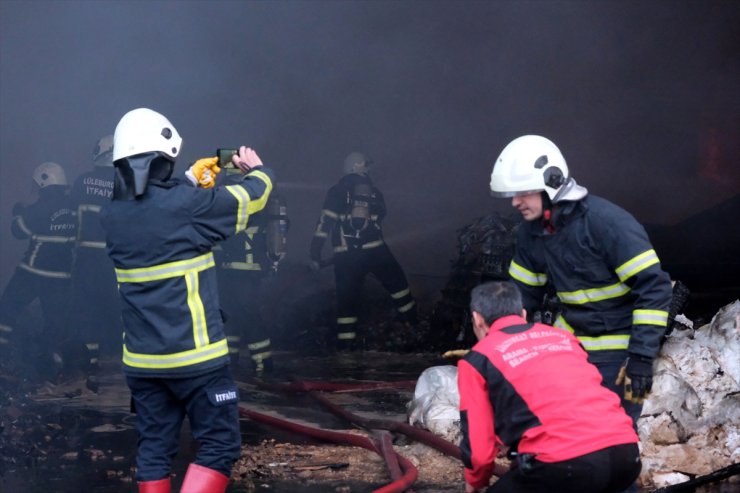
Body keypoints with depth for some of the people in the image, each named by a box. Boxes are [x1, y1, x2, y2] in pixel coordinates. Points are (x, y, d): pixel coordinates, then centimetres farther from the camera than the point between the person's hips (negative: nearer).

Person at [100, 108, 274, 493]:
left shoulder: (112, 215, 2)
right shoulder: (188, 205, -15)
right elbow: (251, 197, 1)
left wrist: (191, 178, 29)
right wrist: (256, 170, 22)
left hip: (141, 360, 6)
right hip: (195, 356, -6)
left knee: (154, 449, 12)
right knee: (219, 446, 1)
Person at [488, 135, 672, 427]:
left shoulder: (606, 222, -23)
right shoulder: (532, 233, 0)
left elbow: (654, 287, -23)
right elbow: (522, 294, 12)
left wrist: (641, 358, -26)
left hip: (618, 351, -7)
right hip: (570, 344, 7)